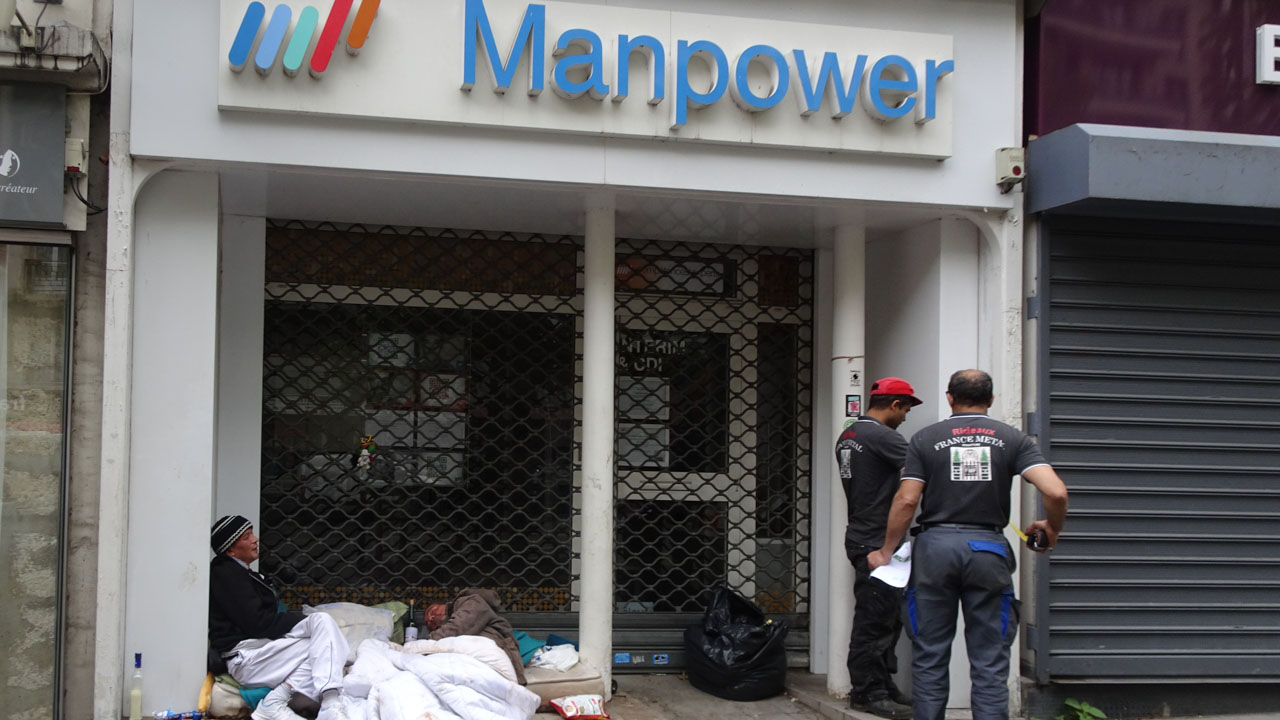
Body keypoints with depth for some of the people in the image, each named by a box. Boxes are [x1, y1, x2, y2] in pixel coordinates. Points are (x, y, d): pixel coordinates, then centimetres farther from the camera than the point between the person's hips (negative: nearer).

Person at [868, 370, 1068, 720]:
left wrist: (886, 552, 8)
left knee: (930, 655, 9)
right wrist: (1052, 530, 10)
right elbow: (1055, 492, -9)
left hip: (934, 546, 0)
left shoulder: (925, 439, 3)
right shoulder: (1013, 439, 3)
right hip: (988, 550, 0)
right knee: (990, 661, 5)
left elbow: (906, 500, -3)